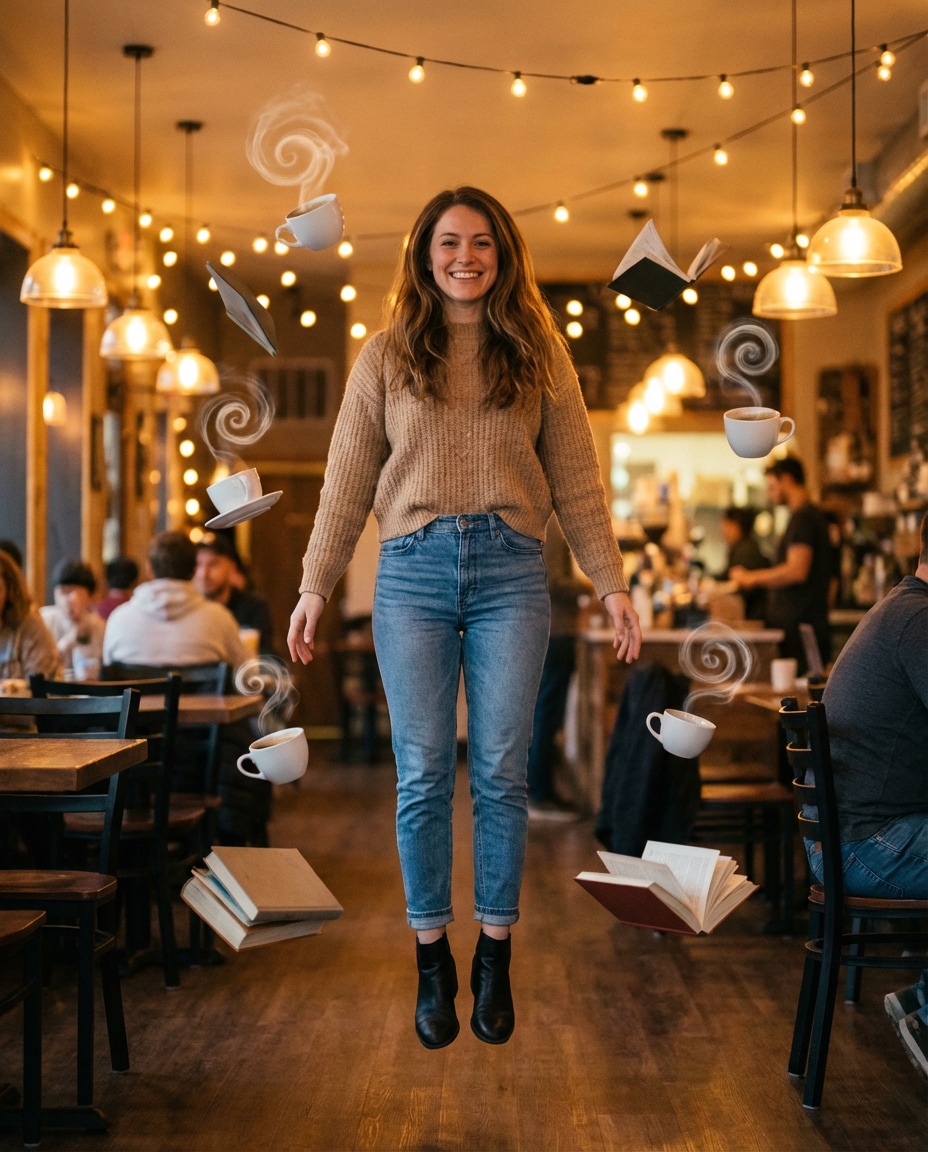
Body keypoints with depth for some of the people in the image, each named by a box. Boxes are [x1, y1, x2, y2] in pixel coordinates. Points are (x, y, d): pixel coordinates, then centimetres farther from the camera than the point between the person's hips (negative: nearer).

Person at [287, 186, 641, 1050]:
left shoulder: (536, 355, 10)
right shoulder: (387, 356, 9)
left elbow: (576, 482, 9)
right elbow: (347, 482, 8)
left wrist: (610, 582, 4)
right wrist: (315, 587, 5)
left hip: (509, 574, 0)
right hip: (413, 574, 0)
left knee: (500, 775, 1)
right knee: (422, 776, 1)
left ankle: (494, 961, 13)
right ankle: (432, 962, 13)